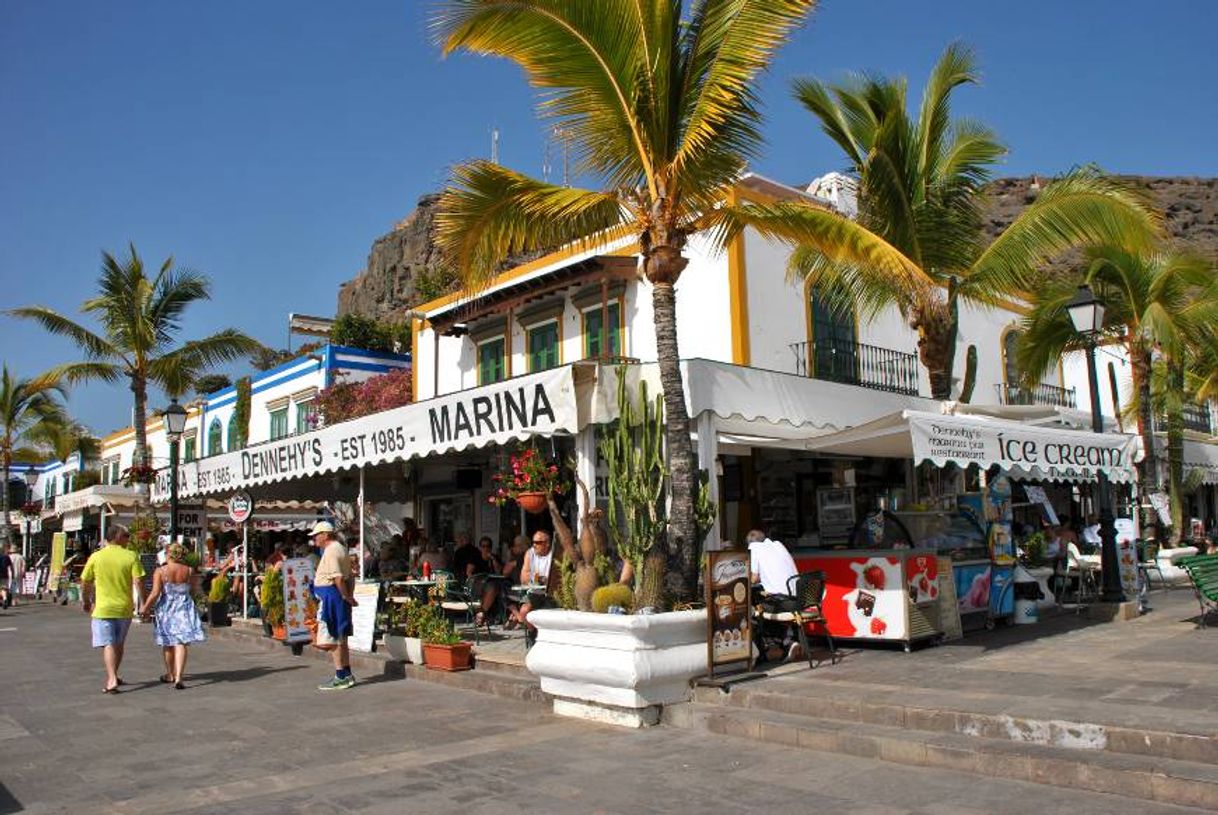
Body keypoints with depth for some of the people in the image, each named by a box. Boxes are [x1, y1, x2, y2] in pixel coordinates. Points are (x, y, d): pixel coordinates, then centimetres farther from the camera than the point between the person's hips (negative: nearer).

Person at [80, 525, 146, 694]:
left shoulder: (96, 557, -3)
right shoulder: (131, 556, -6)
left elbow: (85, 582, 4)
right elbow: (138, 582, -12)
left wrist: (85, 601, 20)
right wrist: (142, 603, -1)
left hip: (103, 608, -1)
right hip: (125, 608, 1)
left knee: (108, 644, -1)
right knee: (119, 644, 17)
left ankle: (112, 679, -14)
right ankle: (113, 677, 29)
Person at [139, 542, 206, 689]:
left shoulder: (160, 571, -10)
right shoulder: (189, 571, -3)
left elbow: (155, 594, -13)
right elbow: (195, 591, 6)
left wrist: (145, 608, 1)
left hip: (166, 609, 0)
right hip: (184, 608, 0)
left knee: (167, 643, 16)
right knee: (181, 643, 0)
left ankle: (170, 674, 32)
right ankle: (178, 677, -12)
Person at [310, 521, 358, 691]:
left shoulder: (330, 551, -15)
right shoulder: (340, 548, 17)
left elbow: (338, 578, -22)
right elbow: (350, 576, 17)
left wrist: (347, 597, -14)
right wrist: (349, 596, 12)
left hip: (330, 596, -10)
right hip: (340, 597, 10)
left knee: (331, 640, -4)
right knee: (340, 639, 15)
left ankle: (341, 677, -2)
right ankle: (346, 674, 20)